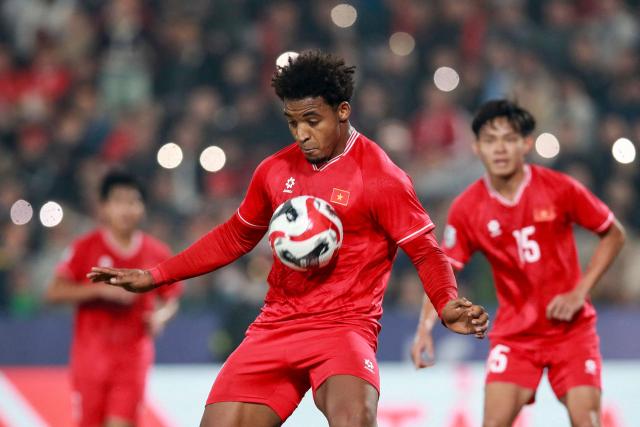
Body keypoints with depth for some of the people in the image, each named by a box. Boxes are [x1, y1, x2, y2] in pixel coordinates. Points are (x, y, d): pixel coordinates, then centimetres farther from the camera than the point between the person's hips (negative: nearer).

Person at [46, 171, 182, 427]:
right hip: (91, 356, -1)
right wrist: (102, 289, -20)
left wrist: (161, 316, -8)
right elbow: (54, 292, -10)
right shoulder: (86, 248, -2)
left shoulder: (157, 254, 4)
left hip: (133, 360, 1)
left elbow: (171, 300, 15)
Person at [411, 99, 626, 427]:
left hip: (572, 328, -1)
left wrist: (580, 292, -9)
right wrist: (425, 327, -18)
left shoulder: (560, 189, -12)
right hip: (514, 333, 1)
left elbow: (614, 235, 0)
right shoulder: (467, 209, -8)